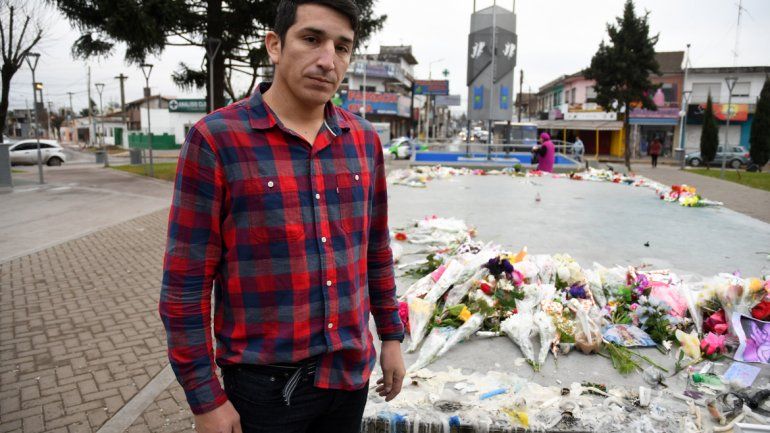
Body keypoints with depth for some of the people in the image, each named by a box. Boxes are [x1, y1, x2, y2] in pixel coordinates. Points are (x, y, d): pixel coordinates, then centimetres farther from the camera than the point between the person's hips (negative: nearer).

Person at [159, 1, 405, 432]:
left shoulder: (365, 140, 0)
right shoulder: (216, 139, -14)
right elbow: (186, 281, -12)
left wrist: (391, 335, 11)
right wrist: (206, 398, -10)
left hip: (351, 372, 5)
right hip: (265, 383, -4)